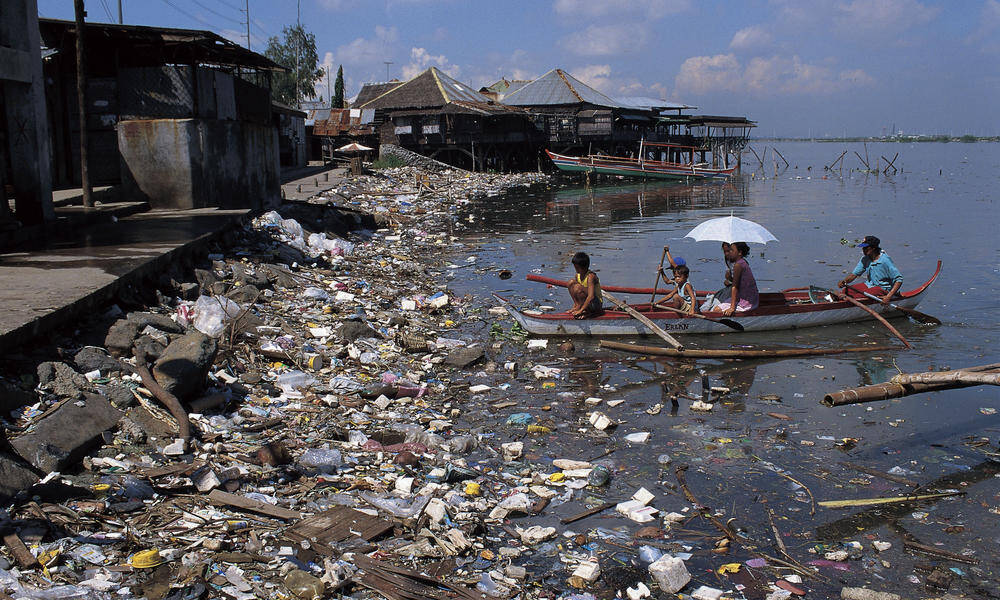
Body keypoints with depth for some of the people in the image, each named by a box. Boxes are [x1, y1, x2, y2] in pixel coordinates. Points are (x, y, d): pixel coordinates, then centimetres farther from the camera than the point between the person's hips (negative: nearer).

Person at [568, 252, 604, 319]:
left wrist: (581, 310, -34)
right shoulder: (578, 275, 1)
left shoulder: (590, 276, -23)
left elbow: (591, 296, -34)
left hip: (596, 303, -8)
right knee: (571, 282, -4)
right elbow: (576, 295, 8)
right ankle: (577, 306, -3)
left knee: (577, 287, -29)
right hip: (585, 301, 8)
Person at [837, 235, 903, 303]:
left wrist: (889, 296, -30)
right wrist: (844, 281, -19)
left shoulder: (885, 261, -20)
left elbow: (899, 279, -20)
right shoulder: (865, 259, 0)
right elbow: (854, 274, 4)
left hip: (882, 289, -7)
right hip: (868, 285, 7)